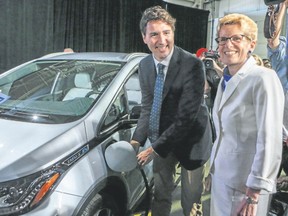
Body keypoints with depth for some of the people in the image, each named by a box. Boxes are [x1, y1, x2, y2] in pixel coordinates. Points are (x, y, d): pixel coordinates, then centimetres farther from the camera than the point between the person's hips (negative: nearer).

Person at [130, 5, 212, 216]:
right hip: (161, 138, 5)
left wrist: (156, 148, -25)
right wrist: (137, 140, -13)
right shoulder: (144, 65, -3)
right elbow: (147, 108, 1)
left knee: (190, 198, 13)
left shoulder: (192, 65, -24)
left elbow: (187, 115, -26)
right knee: (160, 192, 17)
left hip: (190, 139, -4)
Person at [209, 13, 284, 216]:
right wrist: (213, 168, 15)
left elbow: (270, 141, -20)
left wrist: (254, 194, -19)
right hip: (221, 175, 7)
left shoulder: (263, 79, -17)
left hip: (245, 184, -7)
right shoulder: (225, 79, 7)